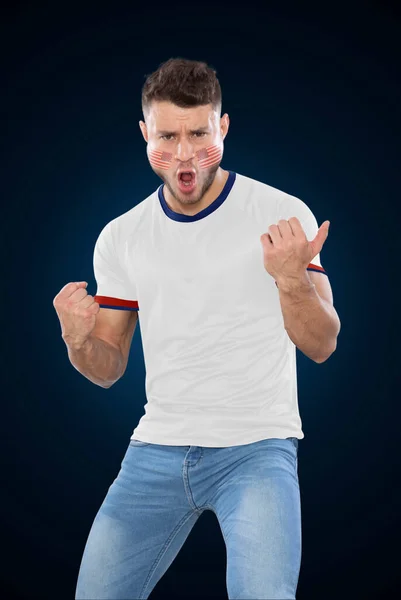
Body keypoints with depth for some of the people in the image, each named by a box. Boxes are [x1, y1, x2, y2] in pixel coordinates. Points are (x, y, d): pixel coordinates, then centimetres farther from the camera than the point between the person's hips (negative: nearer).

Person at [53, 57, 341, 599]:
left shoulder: (283, 214, -5)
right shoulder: (120, 238, 6)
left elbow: (322, 346, -6)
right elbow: (109, 368, 11)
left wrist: (291, 278, -26)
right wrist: (78, 340, -12)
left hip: (257, 447, -4)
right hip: (156, 451, 4)